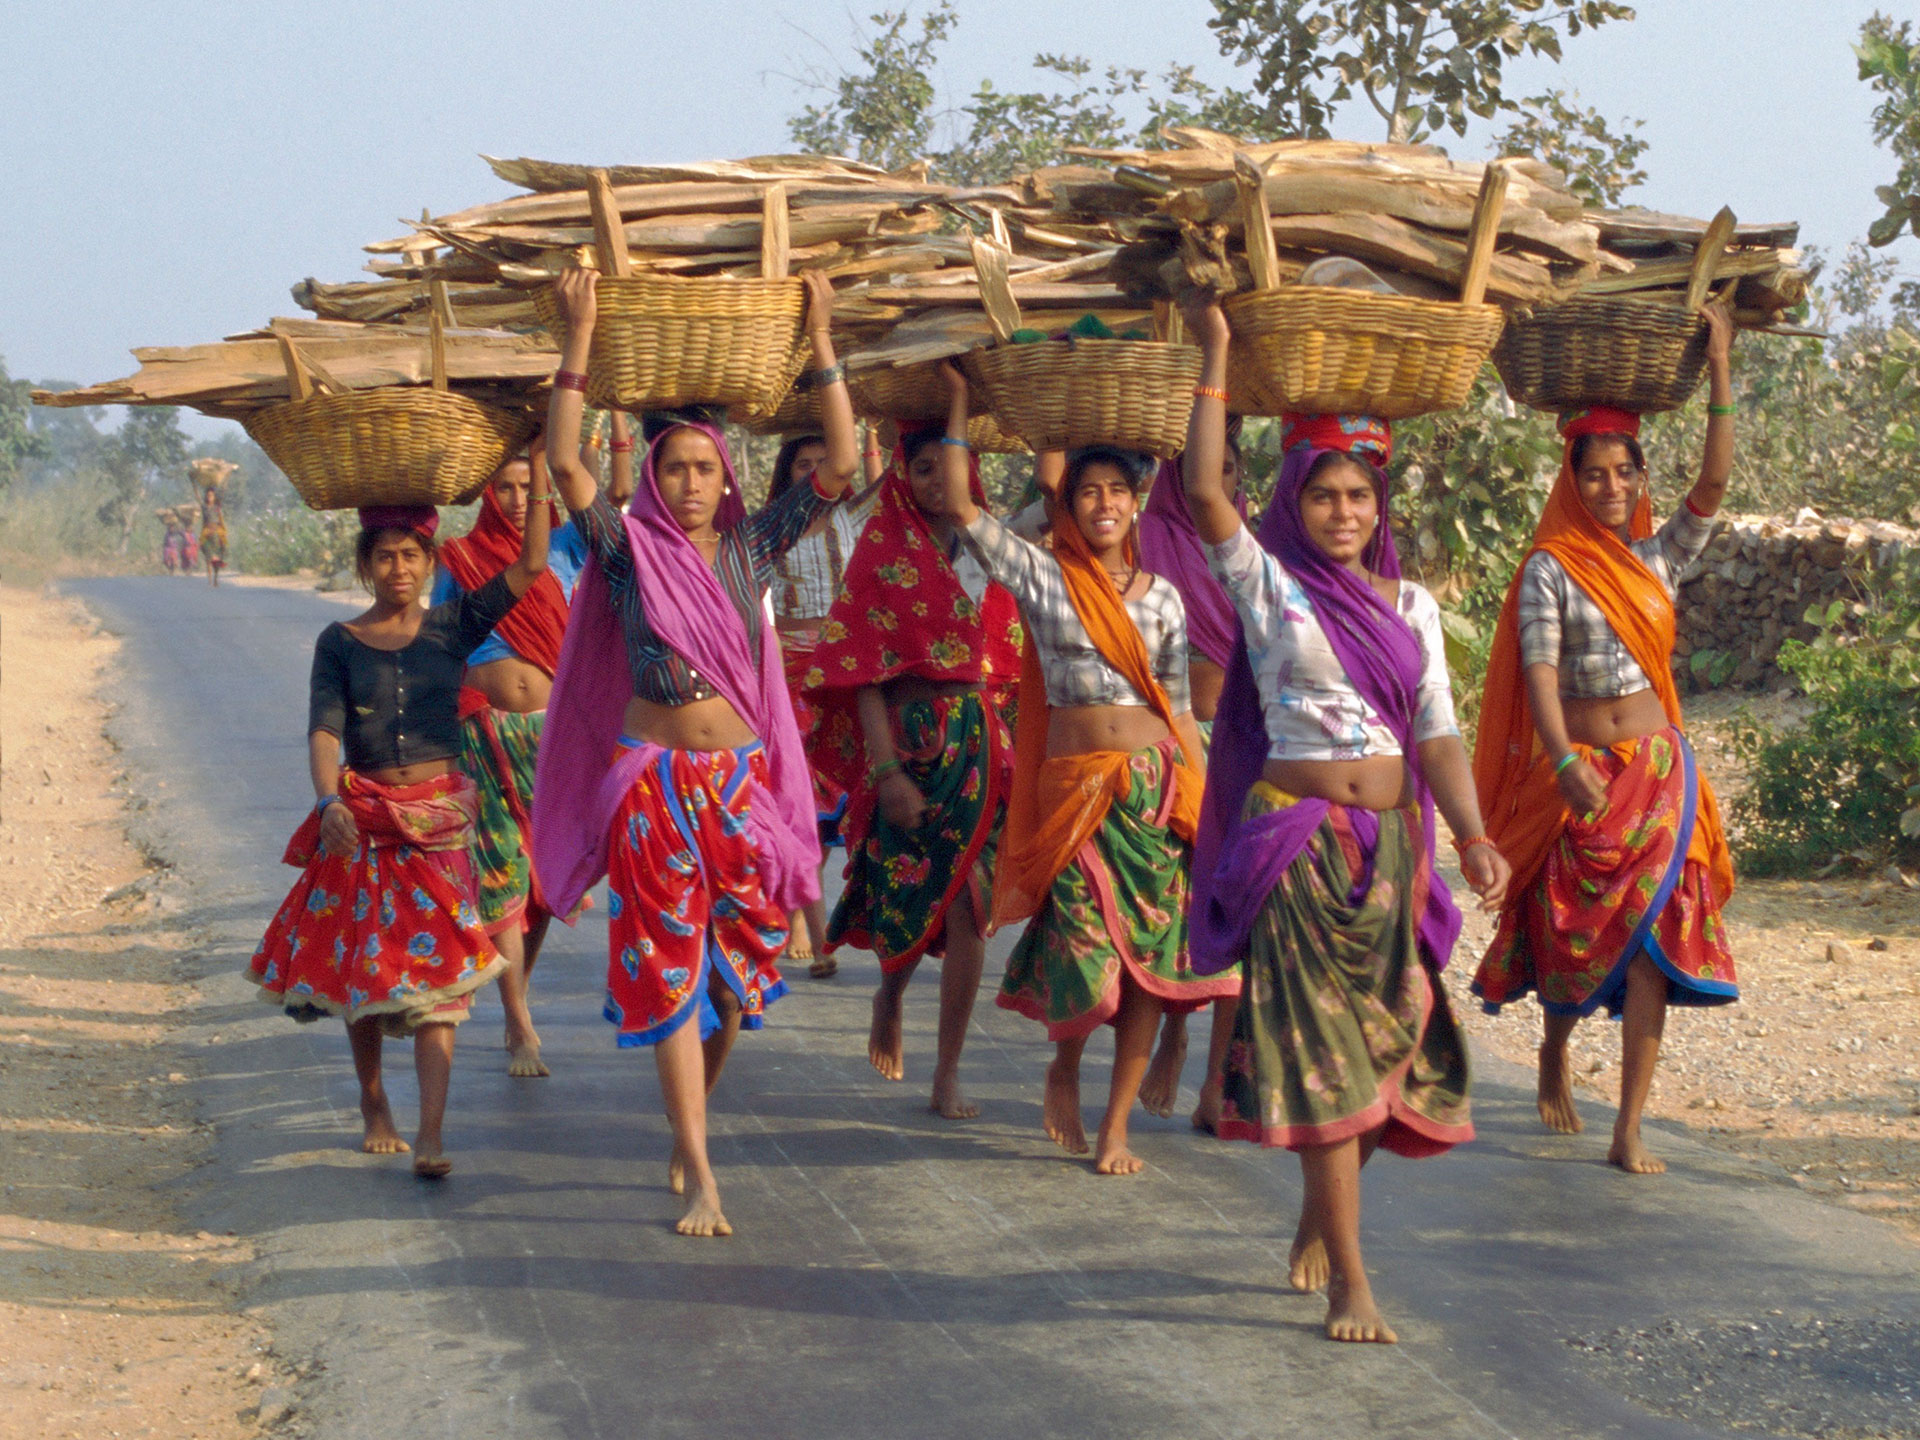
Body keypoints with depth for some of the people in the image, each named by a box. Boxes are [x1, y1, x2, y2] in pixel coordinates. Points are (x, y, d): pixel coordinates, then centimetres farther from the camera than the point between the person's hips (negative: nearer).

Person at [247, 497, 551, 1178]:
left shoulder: (453, 628, 4)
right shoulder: (340, 642, 2)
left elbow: (531, 564, -2)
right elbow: (324, 730, -9)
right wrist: (329, 801, -26)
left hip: (438, 817, -1)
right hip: (362, 818, 1)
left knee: (436, 972, -9)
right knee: (363, 965, 9)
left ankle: (430, 1133, -15)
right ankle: (373, 1106, 28)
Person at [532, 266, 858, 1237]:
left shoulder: (752, 546, 7)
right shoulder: (629, 548, 0)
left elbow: (841, 468, 2)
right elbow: (563, 463, -13)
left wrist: (820, 344, -2)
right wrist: (579, 340, -17)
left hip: (741, 777, 3)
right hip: (652, 780, -3)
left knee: (738, 970, 9)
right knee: (669, 973, -4)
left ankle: (689, 1118, 33)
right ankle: (699, 1178, -4)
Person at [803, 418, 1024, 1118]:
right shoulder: (883, 548, -2)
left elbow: (1005, 661, 14)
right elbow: (864, 669, -7)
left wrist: (1007, 747, 5)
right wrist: (886, 768, -14)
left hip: (978, 737, 3)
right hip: (910, 733, -3)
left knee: (969, 904, -1)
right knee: (912, 894, 0)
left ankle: (948, 1075, 5)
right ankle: (891, 995, 34)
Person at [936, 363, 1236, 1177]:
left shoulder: (1160, 594, 12)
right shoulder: (1040, 577, 5)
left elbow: (1179, 706, 13)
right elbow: (960, 508, -5)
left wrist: (1198, 800, 7)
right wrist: (958, 402, -2)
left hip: (1156, 785, 3)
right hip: (1075, 785, -2)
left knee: (1150, 958, -1)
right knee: (1085, 953, -7)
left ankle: (1116, 1126, 8)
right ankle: (1064, 1071, 25)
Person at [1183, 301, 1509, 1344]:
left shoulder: (1409, 605, 10)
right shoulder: (1267, 584, 0)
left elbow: (1436, 733, 4)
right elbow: (1204, 491, -15)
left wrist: (1473, 837, -9)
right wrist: (1216, 361, -12)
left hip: (1391, 844, 4)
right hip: (1296, 839, -4)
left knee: (1378, 1044, 11)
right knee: (1322, 1055, -8)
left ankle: (1317, 1223, 33)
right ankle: (1349, 1283, -8)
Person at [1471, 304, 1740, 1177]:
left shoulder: (1659, 558, 7)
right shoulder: (1551, 569, -4)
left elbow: (1714, 486, -6)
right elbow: (1539, 672, -14)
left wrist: (1720, 375, -12)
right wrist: (1565, 766, -29)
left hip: (1657, 775, 2)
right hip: (1574, 771, -2)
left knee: (1650, 942, -7)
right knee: (1573, 934, 8)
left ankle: (1629, 1134, -8)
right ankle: (1555, 1055, 40)